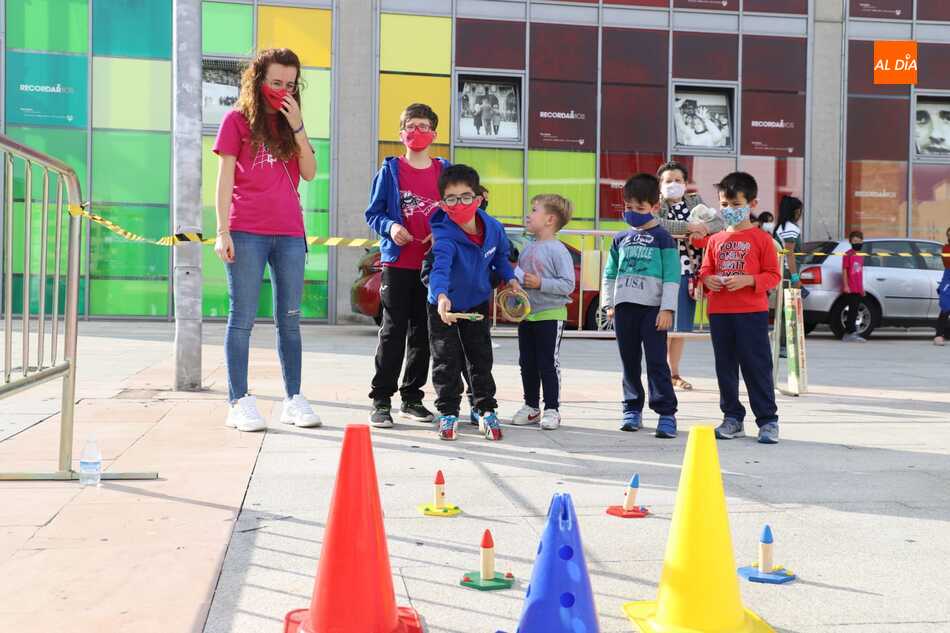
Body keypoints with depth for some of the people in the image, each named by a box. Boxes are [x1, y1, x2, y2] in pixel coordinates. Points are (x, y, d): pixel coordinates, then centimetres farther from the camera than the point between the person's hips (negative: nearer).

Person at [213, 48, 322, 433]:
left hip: (289, 234, 5)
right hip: (247, 233, -4)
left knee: (290, 318, 5)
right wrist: (223, 232, -9)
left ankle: (294, 399, 10)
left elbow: (309, 173, 7)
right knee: (243, 318, -3)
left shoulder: (290, 123, 18)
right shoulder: (237, 120, 5)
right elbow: (225, 179, -1)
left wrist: (297, 127, -3)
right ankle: (239, 402, 1)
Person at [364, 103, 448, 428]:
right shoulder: (390, 170, 2)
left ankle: (412, 398, 19)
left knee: (422, 333, 9)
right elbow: (373, 213, 4)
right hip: (398, 263, -3)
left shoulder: (444, 171, 9)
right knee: (393, 332, -4)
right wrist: (390, 227, -15)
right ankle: (381, 401, 1)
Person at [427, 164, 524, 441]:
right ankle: (447, 413, 14)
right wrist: (441, 296, -68)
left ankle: (487, 410, 21)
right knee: (446, 361, 1)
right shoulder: (445, 236, -33)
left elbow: (500, 255, 9)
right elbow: (440, 267, -51)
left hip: (477, 303, 4)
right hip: (444, 306, -4)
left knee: (481, 359, 9)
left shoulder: (493, 228, -15)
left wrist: (510, 278, -1)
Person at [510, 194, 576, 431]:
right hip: (526, 315, 8)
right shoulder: (527, 248, 11)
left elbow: (567, 284, -17)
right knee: (527, 363, 12)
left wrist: (540, 283, -23)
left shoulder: (558, 250, -12)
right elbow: (518, 275, 22)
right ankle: (531, 407, 23)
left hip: (550, 316, -7)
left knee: (548, 364, -1)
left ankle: (551, 409, 7)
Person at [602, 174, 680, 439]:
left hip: (653, 308, -5)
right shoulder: (620, 239, 13)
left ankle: (666, 414, -4)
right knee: (629, 362, 10)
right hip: (624, 308, 5)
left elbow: (672, 277, -5)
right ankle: (632, 409, 20)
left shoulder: (663, 238, -1)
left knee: (656, 362, -7)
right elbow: (610, 274, 20)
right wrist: (609, 304, 13)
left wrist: (667, 309, -11)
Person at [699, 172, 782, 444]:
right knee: (725, 367, 10)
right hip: (719, 312, 5)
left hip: (752, 312, -5)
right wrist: (708, 279, -6)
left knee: (757, 366, -3)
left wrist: (747, 280, -17)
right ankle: (732, 418, 21)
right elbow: (705, 269, 16)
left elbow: (773, 275, -3)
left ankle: (768, 420, 5)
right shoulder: (716, 240, 12)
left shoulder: (761, 238, -1)